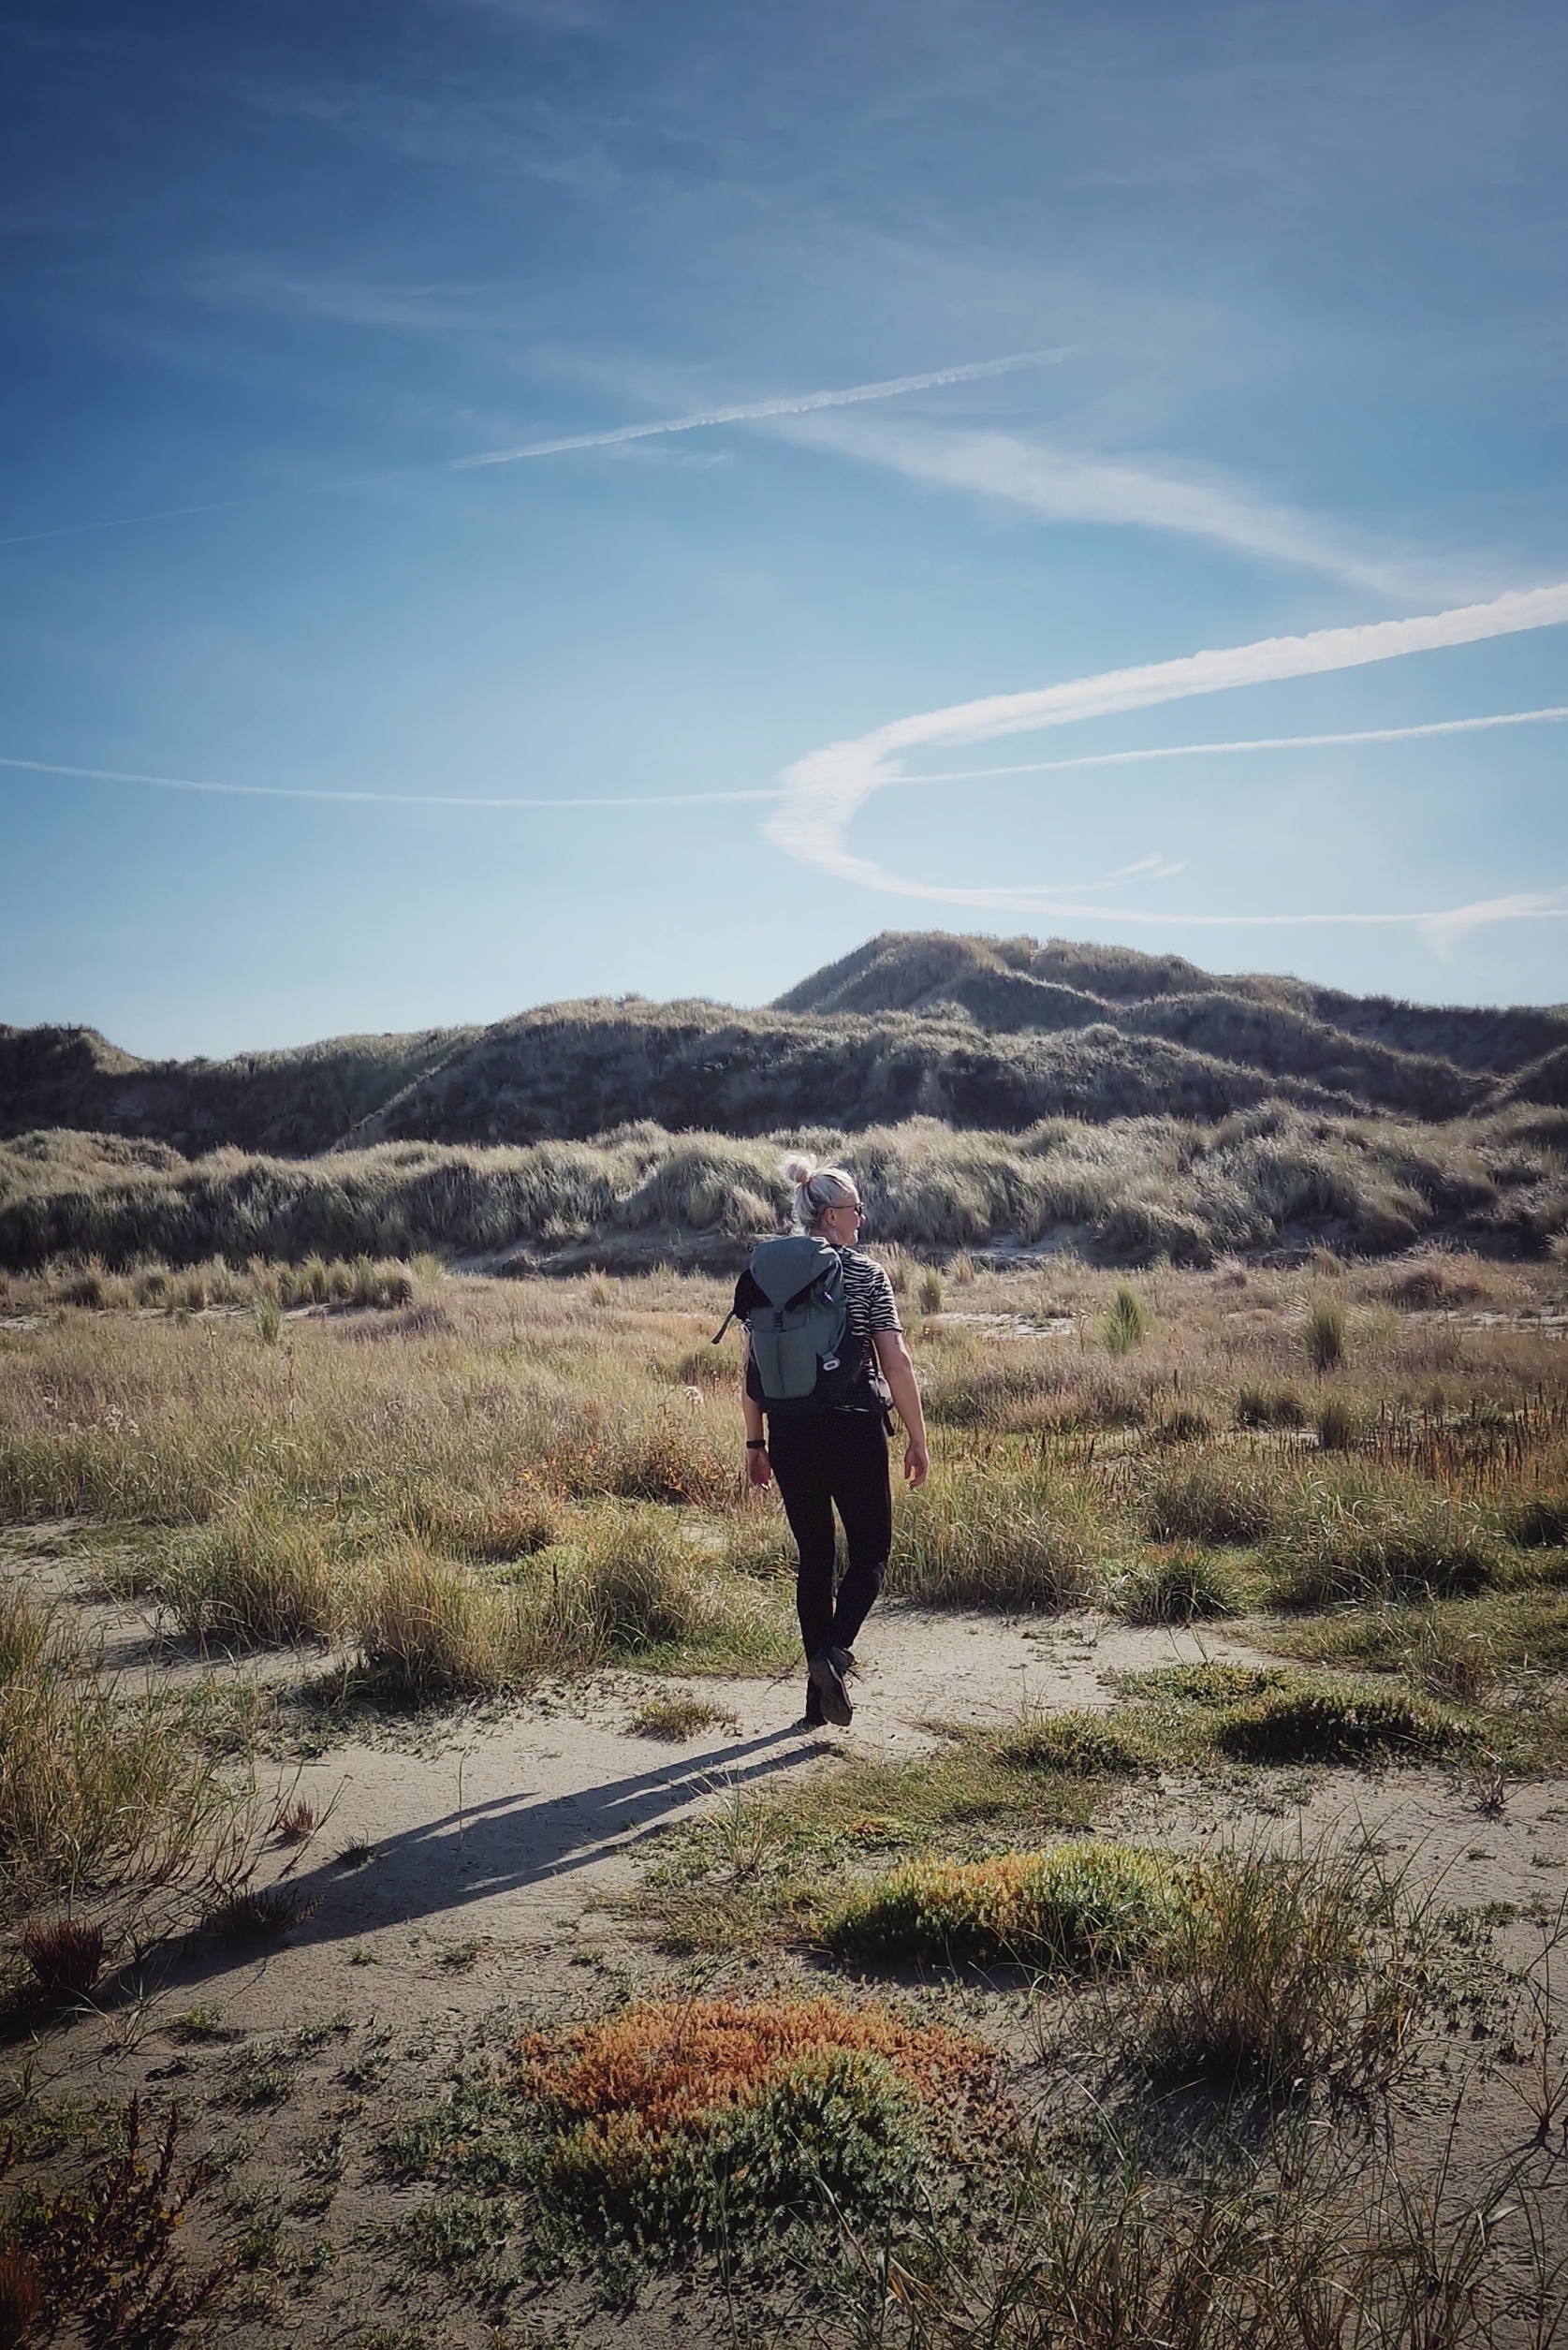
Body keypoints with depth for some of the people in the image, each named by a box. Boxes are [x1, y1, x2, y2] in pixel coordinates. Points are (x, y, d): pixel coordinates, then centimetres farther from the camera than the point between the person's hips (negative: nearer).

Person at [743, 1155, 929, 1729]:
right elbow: (896, 1363, -9)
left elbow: (751, 1369, 6)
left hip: (790, 1434, 4)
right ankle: (834, 1651, -13)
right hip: (854, 1430, -4)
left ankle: (819, 1700, 16)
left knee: (813, 1557, 14)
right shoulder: (866, 1274, -7)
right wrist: (917, 1439, -1)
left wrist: (754, 1442, 14)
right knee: (870, 1551, 12)